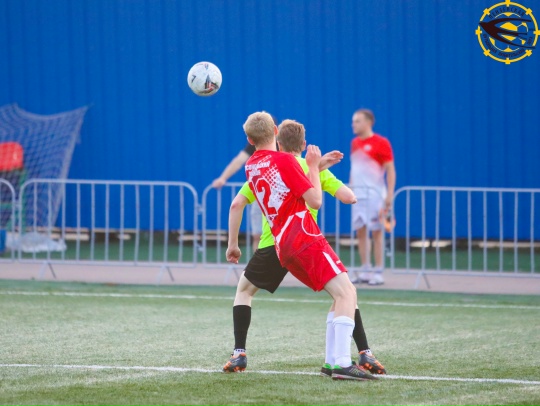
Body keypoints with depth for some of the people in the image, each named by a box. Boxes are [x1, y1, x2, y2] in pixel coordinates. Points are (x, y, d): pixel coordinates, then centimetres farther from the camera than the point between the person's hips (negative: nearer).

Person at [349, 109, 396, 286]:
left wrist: (390, 195, -15)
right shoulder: (355, 143, 13)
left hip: (375, 195, -6)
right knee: (360, 232, 6)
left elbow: (390, 170, -9)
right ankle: (365, 272, 12)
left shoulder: (381, 143, -7)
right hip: (358, 195, 6)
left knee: (376, 232, -3)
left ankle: (378, 273, 1)